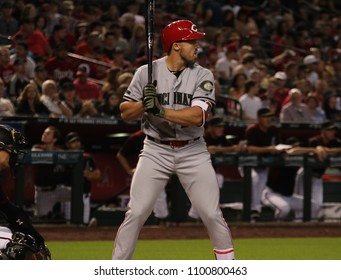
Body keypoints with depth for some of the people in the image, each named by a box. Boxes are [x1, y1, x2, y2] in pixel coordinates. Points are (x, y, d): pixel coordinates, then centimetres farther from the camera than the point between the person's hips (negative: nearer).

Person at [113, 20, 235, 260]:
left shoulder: (202, 76, -4)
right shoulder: (147, 73, -2)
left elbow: (197, 116, -17)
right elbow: (125, 113, -1)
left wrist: (160, 110, -28)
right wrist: (144, 104, -22)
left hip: (193, 152, 0)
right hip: (156, 150, 0)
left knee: (212, 214, -2)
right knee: (136, 213, -5)